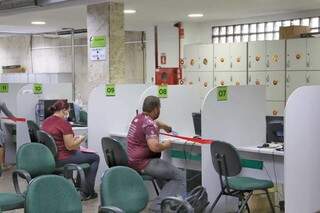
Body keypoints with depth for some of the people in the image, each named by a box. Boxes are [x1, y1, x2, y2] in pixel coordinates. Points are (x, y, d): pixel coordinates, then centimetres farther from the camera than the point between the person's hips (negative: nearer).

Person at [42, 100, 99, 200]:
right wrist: (80, 139, -2)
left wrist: (72, 138, 17)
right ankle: (88, 192, 12)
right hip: (62, 160, -9)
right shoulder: (64, 123, -21)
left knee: (83, 153, 30)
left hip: (50, 157, 9)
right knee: (95, 158, 8)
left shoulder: (46, 122, 4)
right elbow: (70, 146, -21)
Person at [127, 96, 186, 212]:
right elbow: (154, 147, -32)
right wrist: (165, 145, -11)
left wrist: (165, 126, 53)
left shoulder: (138, 118, 11)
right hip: (142, 163, -10)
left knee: (163, 170, 34)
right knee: (179, 177, -10)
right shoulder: (149, 124, -19)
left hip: (131, 160, 10)